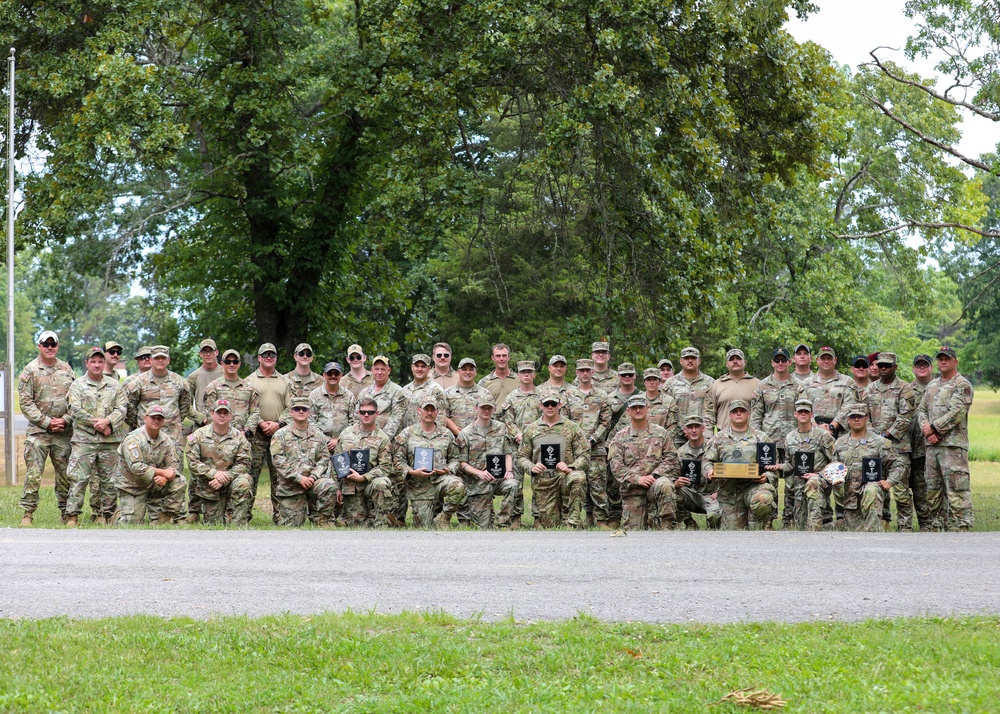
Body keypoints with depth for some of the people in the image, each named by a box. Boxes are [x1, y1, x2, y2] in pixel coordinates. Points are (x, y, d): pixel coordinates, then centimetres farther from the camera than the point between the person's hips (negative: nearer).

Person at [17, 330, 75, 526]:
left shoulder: (67, 370, 11)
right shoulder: (29, 372, 0)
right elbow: (26, 403, -5)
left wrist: (65, 420, -4)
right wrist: (47, 422, -11)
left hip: (64, 432, 3)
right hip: (38, 431, -3)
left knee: (65, 474, 6)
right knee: (33, 474, -9)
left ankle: (66, 513, 15)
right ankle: (27, 513, -5)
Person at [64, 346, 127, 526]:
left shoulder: (114, 385, 14)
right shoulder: (77, 385, 6)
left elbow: (122, 408, 5)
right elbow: (75, 411, -5)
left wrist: (107, 421, -14)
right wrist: (97, 424, -12)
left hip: (110, 440, 3)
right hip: (84, 439, -3)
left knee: (109, 480, 5)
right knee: (78, 478, -8)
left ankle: (106, 515, 13)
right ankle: (72, 516, -7)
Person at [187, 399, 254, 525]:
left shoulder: (239, 437, 0)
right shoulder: (199, 435, 1)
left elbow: (243, 464, -6)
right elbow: (192, 462, -6)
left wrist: (224, 479, -20)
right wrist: (214, 473, -20)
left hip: (230, 482, -1)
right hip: (208, 487, 1)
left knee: (243, 483, -35)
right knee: (213, 524, -3)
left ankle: (236, 524, -26)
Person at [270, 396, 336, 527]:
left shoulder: (318, 435, 12)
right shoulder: (280, 435, 3)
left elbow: (324, 459, 7)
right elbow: (278, 460, -8)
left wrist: (313, 476, -11)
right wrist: (299, 478, -16)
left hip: (312, 481, 2)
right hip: (290, 486, -2)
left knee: (329, 485, -31)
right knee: (291, 526, -5)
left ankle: (324, 523, -14)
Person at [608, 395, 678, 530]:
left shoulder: (660, 433, 11)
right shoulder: (620, 437, 10)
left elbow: (670, 458, 5)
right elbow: (616, 465, 0)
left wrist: (655, 475, -12)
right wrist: (637, 479, -14)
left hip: (655, 482, -1)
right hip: (631, 489, 1)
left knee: (664, 485, -38)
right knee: (633, 533, -7)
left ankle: (666, 528, -27)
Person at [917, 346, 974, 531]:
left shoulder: (962, 385, -4)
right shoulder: (932, 385, 19)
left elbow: (956, 414, -14)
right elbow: (921, 410, 15)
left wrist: (933, 427, -10)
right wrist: (927, 430, -4)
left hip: (953, 445, -8)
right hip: (932, 445, 8)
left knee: (956, 490, -11)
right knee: (933, 491, 10)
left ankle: (960, 528, -12)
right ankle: (937, 528, 17)